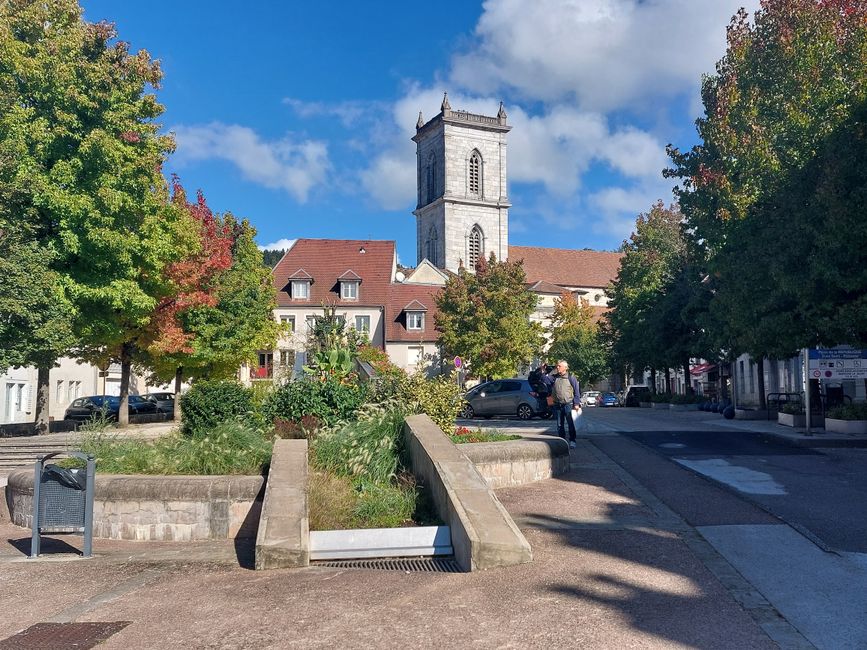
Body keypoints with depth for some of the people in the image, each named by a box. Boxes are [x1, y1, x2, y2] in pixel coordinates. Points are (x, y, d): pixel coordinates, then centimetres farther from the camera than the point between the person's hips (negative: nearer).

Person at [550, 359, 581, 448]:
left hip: (568, 404, -4)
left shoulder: (571, 377, -2)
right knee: (559, 424, 10)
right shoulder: (554, 377, 9)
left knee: (571, 423, -3)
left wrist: (577, 404, -6)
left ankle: (572, 441, 4)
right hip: (557, 405, 4)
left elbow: (577, 391, -1)